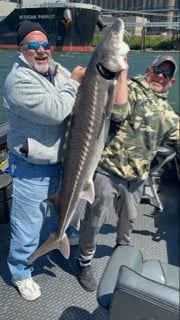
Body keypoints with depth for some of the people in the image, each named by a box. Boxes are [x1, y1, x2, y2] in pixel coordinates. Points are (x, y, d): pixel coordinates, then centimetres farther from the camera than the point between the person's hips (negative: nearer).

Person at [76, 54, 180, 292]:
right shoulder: (130, 88, -4)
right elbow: (118, 113, -23)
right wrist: (122, 74, -22)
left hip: (136, 177, 6)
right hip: (107, 170, -6)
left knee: (129, 219, 24)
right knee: (95, 219, 4)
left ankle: (123, 248, 53)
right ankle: (85, 262, 27)